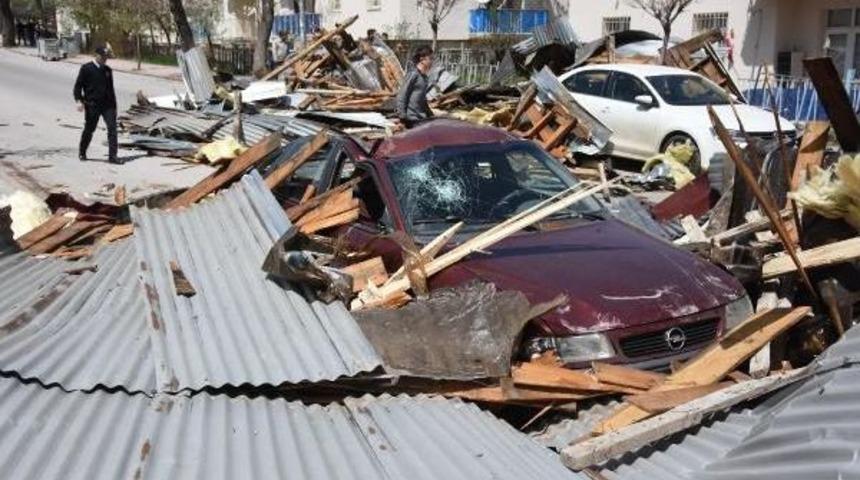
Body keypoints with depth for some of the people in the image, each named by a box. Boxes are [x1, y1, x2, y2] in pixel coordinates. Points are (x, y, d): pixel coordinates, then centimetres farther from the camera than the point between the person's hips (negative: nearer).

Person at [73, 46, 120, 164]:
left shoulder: (108, 70, 13)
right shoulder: (86, 68, -3)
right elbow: (78, 85, -3)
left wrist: (114, 105, 20)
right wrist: (79, 100, -16)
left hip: (107, 105, 4)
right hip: (92, 105, -4)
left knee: (112, 128, -9)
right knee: (89, 130, 8)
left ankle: (112, 156, -9)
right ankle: (82, 153, 29)